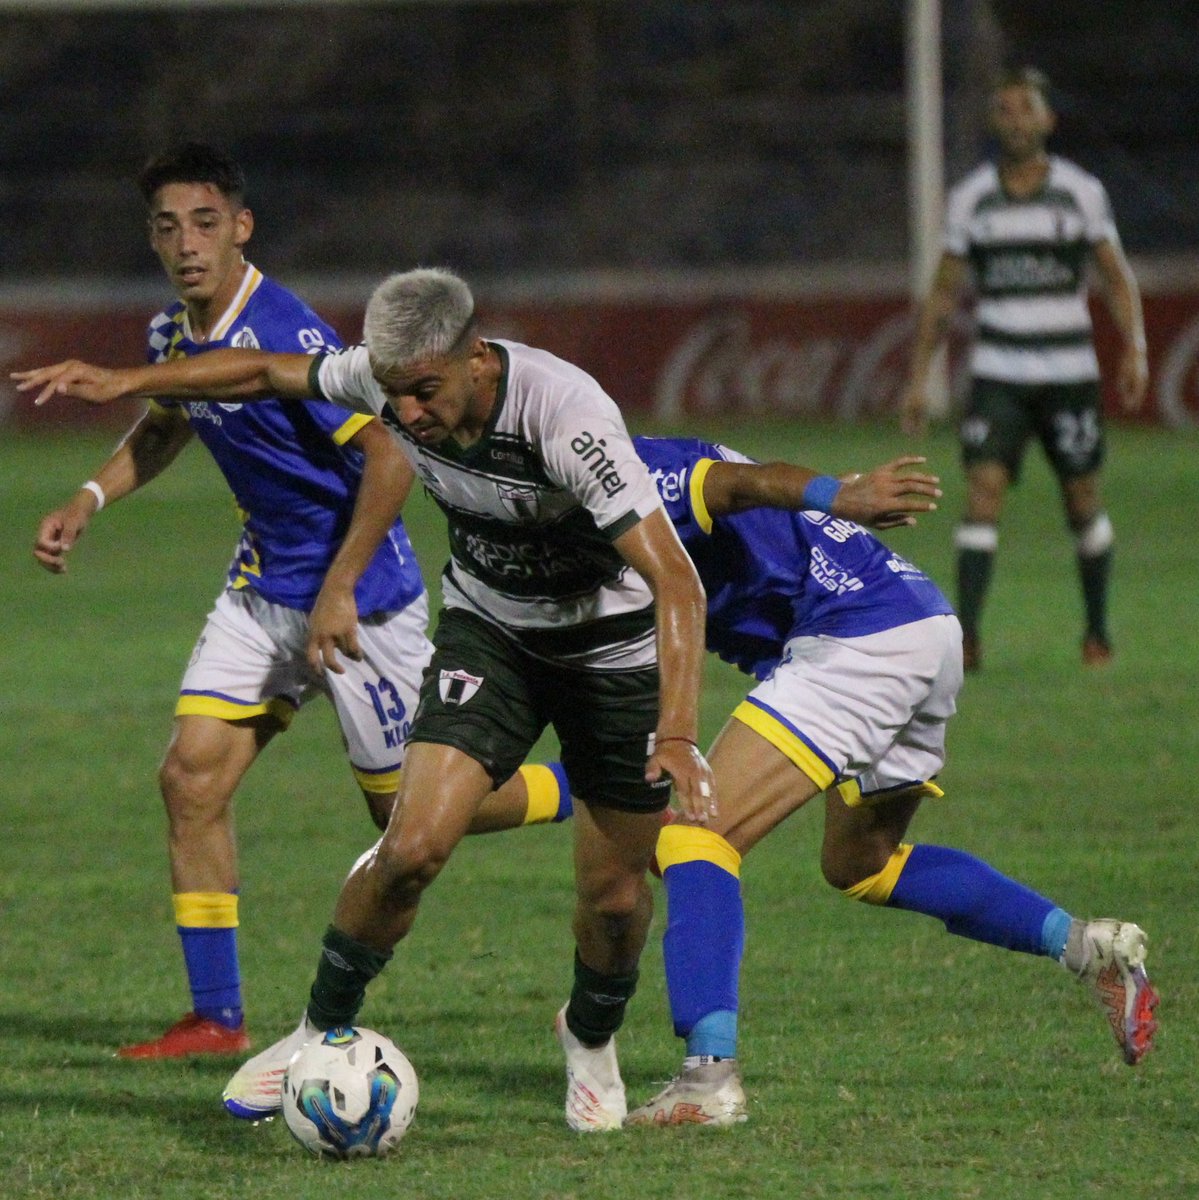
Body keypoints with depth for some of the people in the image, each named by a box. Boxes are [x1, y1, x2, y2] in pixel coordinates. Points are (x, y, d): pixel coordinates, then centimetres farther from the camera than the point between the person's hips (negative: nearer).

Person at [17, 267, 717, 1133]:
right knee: (414, 846, -16)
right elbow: (270, 371, 2)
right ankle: (322, 1034, 5)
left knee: (615, 897, 1)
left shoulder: (566, 417, -36)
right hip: (488, 630, 3)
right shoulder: (391, 379, -20)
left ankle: (592, 1038, 34)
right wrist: (125, 381, -3)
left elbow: (676, 581, -39)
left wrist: (677, 732, -48)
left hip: (615, 644, -3)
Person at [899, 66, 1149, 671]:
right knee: (983, 491, -14)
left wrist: (1135, 350, -11)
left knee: (1082, 502, 7)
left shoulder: (1082, 192, -1)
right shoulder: (970, 198, 3)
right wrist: (918, 377, 5)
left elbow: (1117, 278, 4)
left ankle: (1098, 627, 27)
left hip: (1068, 372, 0)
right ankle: (966, 637, -20)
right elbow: (942, 292, 9)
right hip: (997, 373, 0)